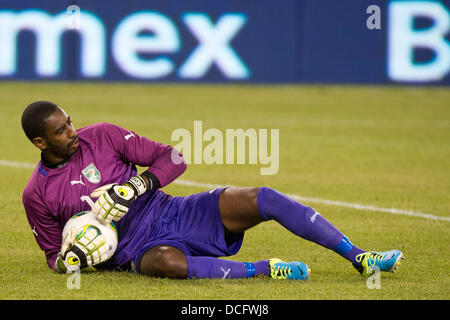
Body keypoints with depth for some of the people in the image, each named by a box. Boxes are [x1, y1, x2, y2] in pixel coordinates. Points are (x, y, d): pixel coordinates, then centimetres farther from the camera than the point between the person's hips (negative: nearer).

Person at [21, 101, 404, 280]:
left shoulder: (101, 136, 3)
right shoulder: (37, 195, 0)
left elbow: (172, 159, 3)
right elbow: (54, 253, 11)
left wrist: (138, 184, -16)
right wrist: (66, 260, -14)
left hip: (172, 213, 4)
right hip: (140, 249, -4)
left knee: (264, 199, -16)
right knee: (167, 263, -43)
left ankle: (360, 258, -13)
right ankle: (266, 270, -32)